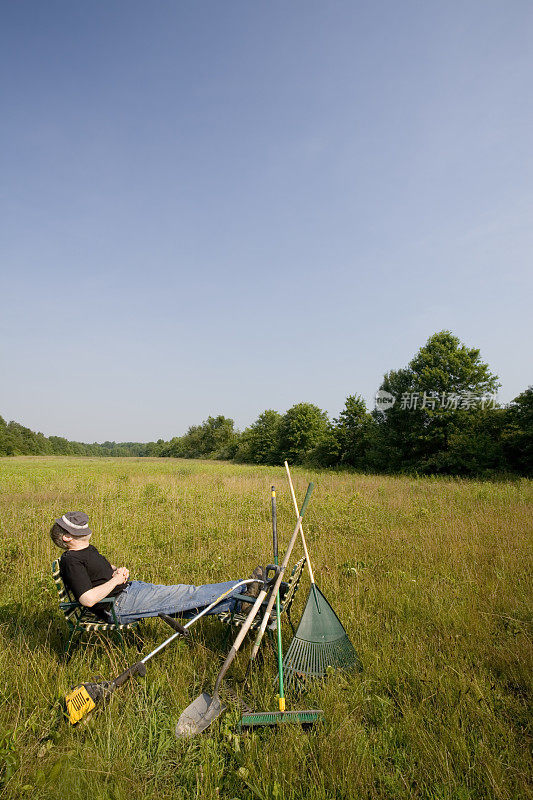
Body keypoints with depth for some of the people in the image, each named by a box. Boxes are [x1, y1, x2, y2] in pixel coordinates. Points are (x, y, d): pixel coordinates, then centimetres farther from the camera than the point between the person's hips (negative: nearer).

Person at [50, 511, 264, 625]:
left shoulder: (88, 549, 15)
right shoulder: (70, 561, -15)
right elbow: (88, 599, -24)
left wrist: (119, 570, 6)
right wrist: (116, 579, -13)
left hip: (129, 588, 9)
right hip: (120, 605, -9)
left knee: (189, 605, -1)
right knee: (186, 595, -12)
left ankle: (239, 604, -1)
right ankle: (245, 589, -5)